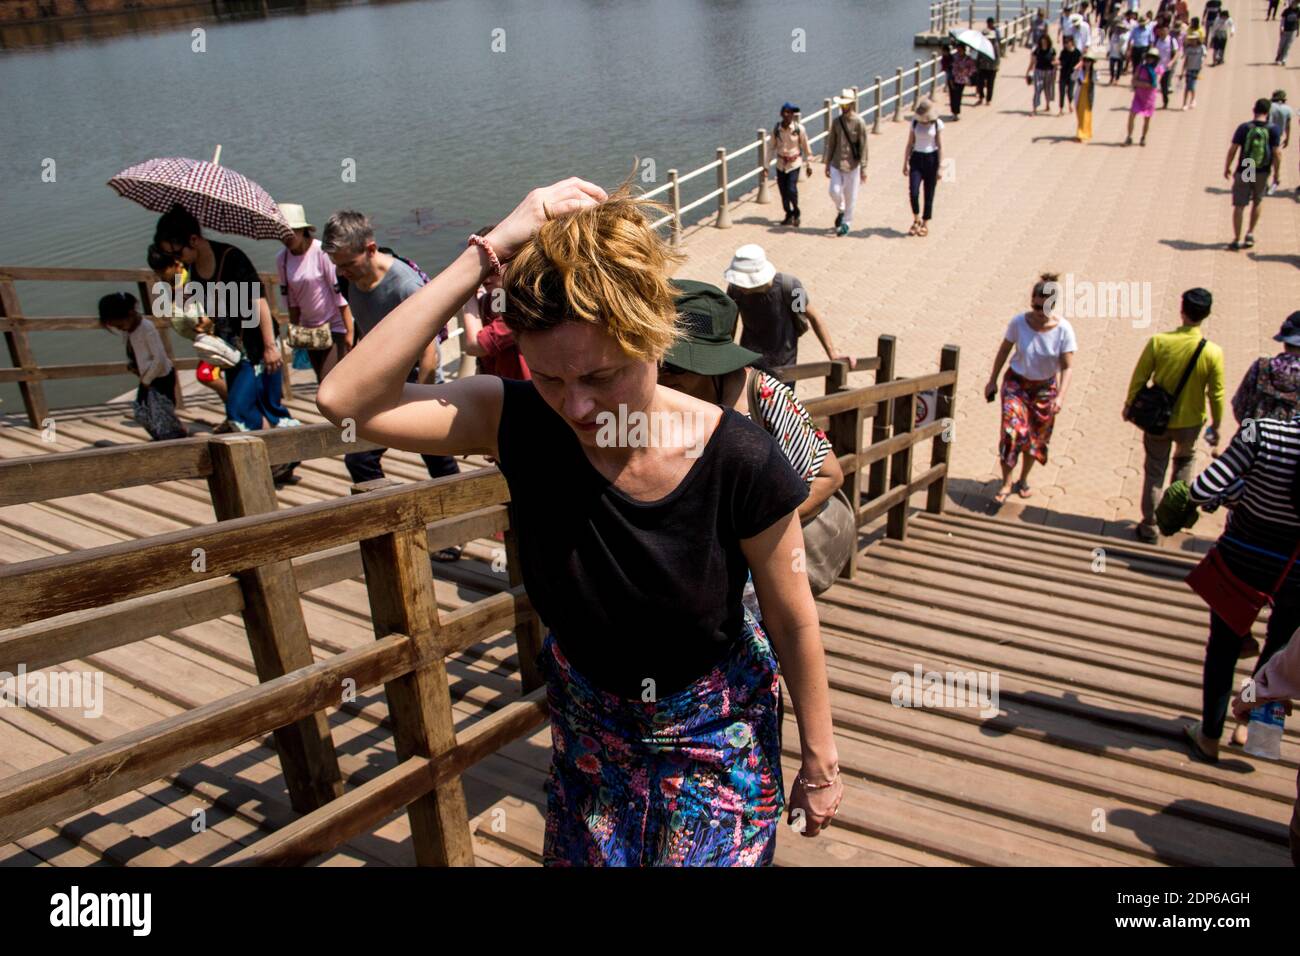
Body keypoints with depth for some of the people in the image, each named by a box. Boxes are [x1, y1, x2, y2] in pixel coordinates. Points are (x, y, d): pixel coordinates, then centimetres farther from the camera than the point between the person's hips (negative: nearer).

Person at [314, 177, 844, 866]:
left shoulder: (739, 462, -29)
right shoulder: (523, 424, -23)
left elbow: (792, 622, -15)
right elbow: (346, 399, -36)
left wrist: (820, 761, -3)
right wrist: (486, 253, -40)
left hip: (715, 734, -2)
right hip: (589, 726, 3)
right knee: (590, 857, 23)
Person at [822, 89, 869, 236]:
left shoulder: (859, 122, -8)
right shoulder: (837, 121, 3)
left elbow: (863, 146, -7)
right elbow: (830, 144, 10)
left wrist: (863, 168, -9)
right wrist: (827, 164, 8)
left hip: (852, 165, -3)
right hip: (836, 163, 3)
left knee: (850, 196, 3)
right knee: (834, 191, -7)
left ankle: (847, 224, 18)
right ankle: (840, 211, 25)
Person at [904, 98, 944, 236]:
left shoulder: (937, 124, -4)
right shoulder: (915, 122, 3)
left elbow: (940, 146, -5)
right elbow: (910, 144, 8)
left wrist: (940, 167, -10)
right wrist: (905, 163, 7)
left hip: (931, 159, -2)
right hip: (917, 158, 2)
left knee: (929, 194, 4)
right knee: (913, 192, -13)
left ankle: (925, 224, 17)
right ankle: (916, 219, 10)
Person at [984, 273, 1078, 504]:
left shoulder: (1063, 329, -18)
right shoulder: (1019, 322, -17)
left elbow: (1068, 366, -15)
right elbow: (1003, 351, -1)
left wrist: (1061, 396, -26)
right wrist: (992, 381, 4)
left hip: (1045, 387, 1)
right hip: (1016, 382, -1)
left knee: (1036, 437, 12)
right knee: (1012, 431, -16)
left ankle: (1024, 480, 35)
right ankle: (1006, 483, -2)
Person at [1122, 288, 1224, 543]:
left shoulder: (1159, 341, -19)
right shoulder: (1213, 352, -19)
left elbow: (1139, 378, -10)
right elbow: (1216, 395, -9)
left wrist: (1129, 404, 7)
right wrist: (1216, 426, 6)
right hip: (1190, 422, 0)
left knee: (1154, 472, 13)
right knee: (1185, 458, 31)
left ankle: (1149, 527, 19)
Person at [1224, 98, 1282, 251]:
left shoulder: (1244, 128, -7)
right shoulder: (1273, 129, -6)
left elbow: (1232, 150, -8)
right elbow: (1277, 153, -7)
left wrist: (1227, 168, 5)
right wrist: (1276, 174, 3)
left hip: (1243, 172, -2)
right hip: (1262, 173, 2)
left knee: (1239, 206, 3)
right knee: (1257, 203, 22)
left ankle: (1236, 240, 3)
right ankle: (1250, 234, 21)